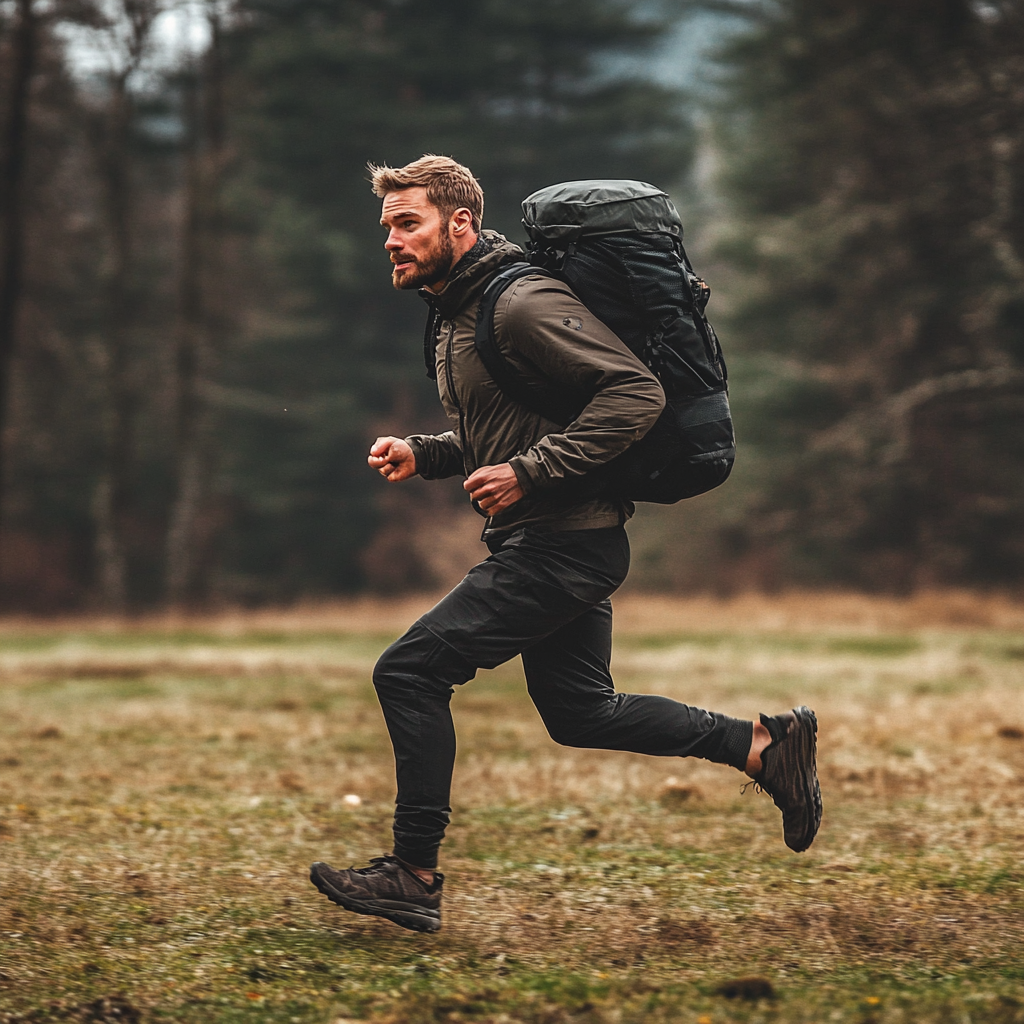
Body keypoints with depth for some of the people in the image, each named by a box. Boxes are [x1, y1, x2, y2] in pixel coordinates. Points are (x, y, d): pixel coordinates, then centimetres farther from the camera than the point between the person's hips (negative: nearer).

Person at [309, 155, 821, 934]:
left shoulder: (524, 305, -17)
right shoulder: (454, 316, 14)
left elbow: (637, 393, -25)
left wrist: (528, 473, -25)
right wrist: (421, 454, 8)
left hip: (567, 543, -11)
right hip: (541, 546, 11)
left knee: (409, 672, -11)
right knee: (580, 714, 18)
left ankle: (414, 876, -4)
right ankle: (764, 745, 23)